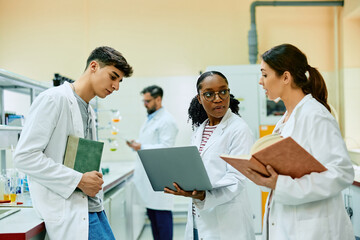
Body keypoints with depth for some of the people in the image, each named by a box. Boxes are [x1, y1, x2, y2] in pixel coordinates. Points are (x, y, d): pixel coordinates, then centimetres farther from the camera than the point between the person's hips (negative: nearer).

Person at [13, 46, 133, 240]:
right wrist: (78, 180, -16)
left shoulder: (89, 111, 18)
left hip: (92, 207, 9)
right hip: (67, 212, -9)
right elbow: (25, 156, -17)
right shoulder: (54, 99, -9)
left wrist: (95, 179, 7)